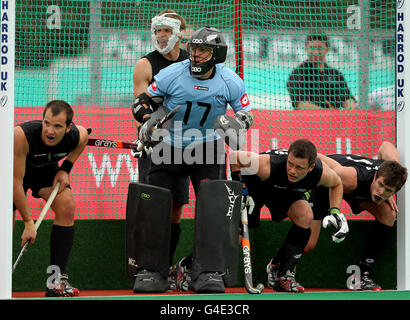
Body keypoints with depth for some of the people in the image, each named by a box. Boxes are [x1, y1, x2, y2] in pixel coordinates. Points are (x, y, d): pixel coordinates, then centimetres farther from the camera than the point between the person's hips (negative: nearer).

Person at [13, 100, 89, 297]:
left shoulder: (79, 135, -28)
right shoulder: (21, 135, -41)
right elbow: (16, 181, -34)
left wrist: (65, 168, -10)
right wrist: (28, 223, -31)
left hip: (47, 169, 3)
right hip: (16, 169, -3)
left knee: (67, 207, -20)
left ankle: (57, 281, -16)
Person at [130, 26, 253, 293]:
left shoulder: (230, 82, -8)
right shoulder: (172, 74, -11)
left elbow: (247, 115, 2)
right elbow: (142, 103, 0)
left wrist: (235, 124, -20)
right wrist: (148, 122, -19)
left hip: (207, 147, 0)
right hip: (169, 147, 0)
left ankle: (208, 271, -7)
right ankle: (151, 269, 8)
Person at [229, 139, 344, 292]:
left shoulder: (321, 173, -30)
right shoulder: (266, 166, -42)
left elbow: (336, 184, -5)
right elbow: (234, 156, -29)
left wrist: (335, 212, -17)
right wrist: (242, 191, -31)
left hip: (288, 193, 3)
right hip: (254, 187, -3)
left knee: (305, 216, -25)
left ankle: (282, 273, -12)